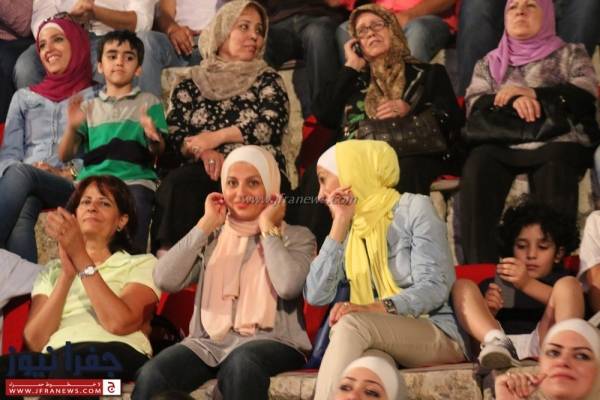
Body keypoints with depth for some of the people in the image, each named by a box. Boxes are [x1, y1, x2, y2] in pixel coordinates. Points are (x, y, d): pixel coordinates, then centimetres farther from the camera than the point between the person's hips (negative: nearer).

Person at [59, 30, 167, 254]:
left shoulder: (148, 102, 18)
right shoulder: (89, 106, 23)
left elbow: (158, 153, 9)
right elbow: (65, 156, 16)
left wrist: (153, 137, -14)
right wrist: (71, 127, -3)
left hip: (135, 179, -2)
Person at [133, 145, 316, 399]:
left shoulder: (297, 237, 9)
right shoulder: (212, 237, 19)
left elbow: (288, 286, -14)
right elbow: (165, 280, 1)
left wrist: (267, 227, -1)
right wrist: (206, 224, 4)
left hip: (272, 343, -3)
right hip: (210, 342, 3)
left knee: (241, 364, -39)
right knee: (151, 377, -28)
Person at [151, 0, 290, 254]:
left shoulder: (268, 80, 21)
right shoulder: (188, 87, 22)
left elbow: (272, 125, 2)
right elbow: (172, 137, 9)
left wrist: (217, 137, -6)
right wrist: (202, 151, -12)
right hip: (203, 172, 1)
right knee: (177, 183, -35)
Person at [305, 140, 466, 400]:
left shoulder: (413, 208, 0)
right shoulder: (349, 230, 16)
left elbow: (434, 287, -13)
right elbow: (315, 296, 0)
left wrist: (375, 308, -28)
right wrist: (339, 225, 0)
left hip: (439, 336, -3)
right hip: (379, 342, 3)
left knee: (352, 324, -34)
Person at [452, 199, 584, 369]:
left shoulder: (559, 281, 27)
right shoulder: (492, 285, 32)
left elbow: (565, 302, 1)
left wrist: (528, 284, -16)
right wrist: (487, 312, -5)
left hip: (540, 342, -1)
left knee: (569, 284, -14)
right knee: (463, 286, -7)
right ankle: (496, 343, -38)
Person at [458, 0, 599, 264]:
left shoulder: (571, 54, 24)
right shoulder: (488, 63, 29)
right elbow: (476, 107, 11)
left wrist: (530, 94, -2)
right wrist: (513, 100, -8)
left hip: (556, 142, -1)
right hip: (503, 146, 2)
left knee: (552, 171, -37)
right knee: (477, 166, -33)